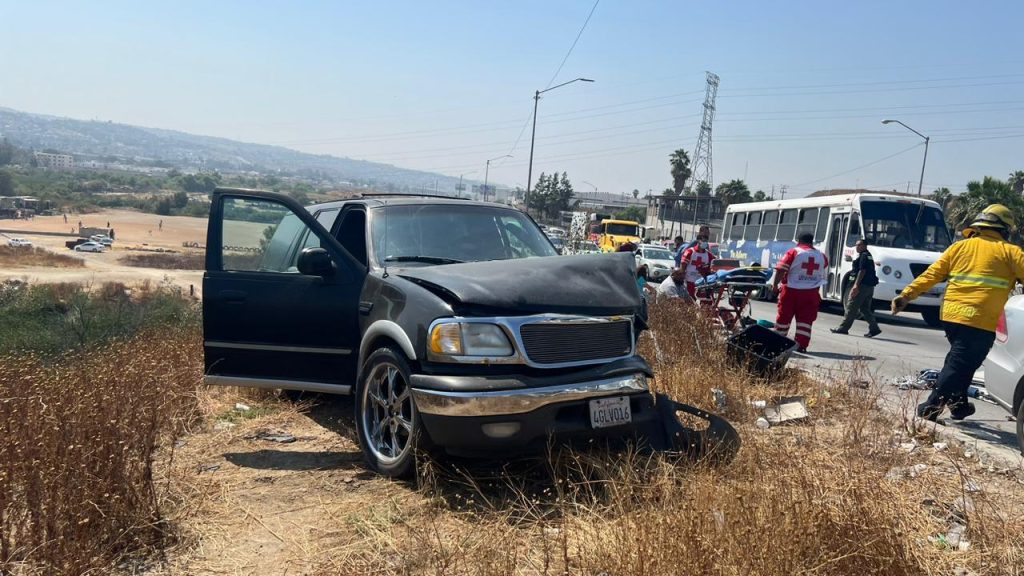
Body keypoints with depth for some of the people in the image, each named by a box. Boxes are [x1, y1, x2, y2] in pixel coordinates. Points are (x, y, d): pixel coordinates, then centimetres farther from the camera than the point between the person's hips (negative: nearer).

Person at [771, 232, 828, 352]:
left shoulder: (793, 252, -6)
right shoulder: (821, 256, 7)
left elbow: (781, 270, -13)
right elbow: (822, 275, 19)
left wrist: (775, 284, -7)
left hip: (792, 290, -2)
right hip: (811, 293, 2)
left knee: (784, 317, 11)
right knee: (805, 319, 7)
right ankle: (801, 345, 2)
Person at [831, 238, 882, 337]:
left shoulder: (863, 256, -10)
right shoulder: (868, 256, 21)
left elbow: (862, 271, -19)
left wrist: (856, 285, -22)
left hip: (863, 285, -10)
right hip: (870, 286, 10)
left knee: (851, 307, -5)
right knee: (865, 308, 12)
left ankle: (843, 328, -2)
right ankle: (874, 328, 7)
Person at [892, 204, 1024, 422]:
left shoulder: (960, 246, 12)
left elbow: (931, 274, 6)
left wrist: (906, 296, 5)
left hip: (951, 315, 5)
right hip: (980, 322, -5)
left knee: (959, 360, 24)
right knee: (959, 365, -1)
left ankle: (958, 403, 29)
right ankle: (931, 407, -7)